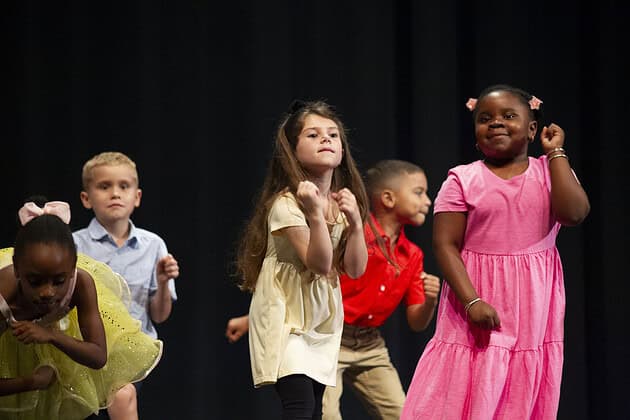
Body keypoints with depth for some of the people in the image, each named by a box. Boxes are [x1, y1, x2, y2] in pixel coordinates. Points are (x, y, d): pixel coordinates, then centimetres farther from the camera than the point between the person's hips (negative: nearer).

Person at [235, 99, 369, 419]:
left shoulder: (342, 202, 4)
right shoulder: (285, 204, -18)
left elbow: (355, 269, 1)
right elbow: (319, 264, -23)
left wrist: (355, 222, -12)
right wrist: (315, 213, -35)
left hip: (321, 318, 7)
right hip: (285, 316, -7)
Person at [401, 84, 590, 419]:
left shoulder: (551, 171, 5)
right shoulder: (463, 179, -1)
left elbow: (574, 214, -14)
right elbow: (445, 245, -6)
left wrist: (555, 152, -6)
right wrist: (472, 301, -19)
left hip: (532, 308, 2)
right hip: (479, 301, -2)